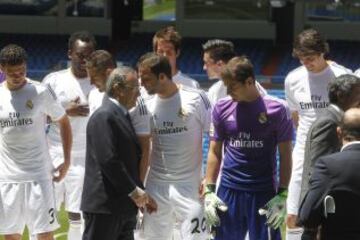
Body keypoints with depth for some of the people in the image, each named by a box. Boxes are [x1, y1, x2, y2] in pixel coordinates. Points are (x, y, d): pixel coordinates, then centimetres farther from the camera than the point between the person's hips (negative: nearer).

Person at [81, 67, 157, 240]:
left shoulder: (122, 115, 16)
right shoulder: (104, 117, -14)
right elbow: (108, 161, -21)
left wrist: (141, 194, 9)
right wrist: (134, 191, -15)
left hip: (124, 206, 10)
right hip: (104, 206, -10)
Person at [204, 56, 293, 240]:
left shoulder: (276, 109, -5)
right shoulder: (222, 108, 4)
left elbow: (285, 156, -2)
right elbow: (214, 152, 10)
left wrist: (282, 195, -8)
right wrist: (209, 191, 3)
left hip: (264, 194, -3)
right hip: (229, 192, 3)